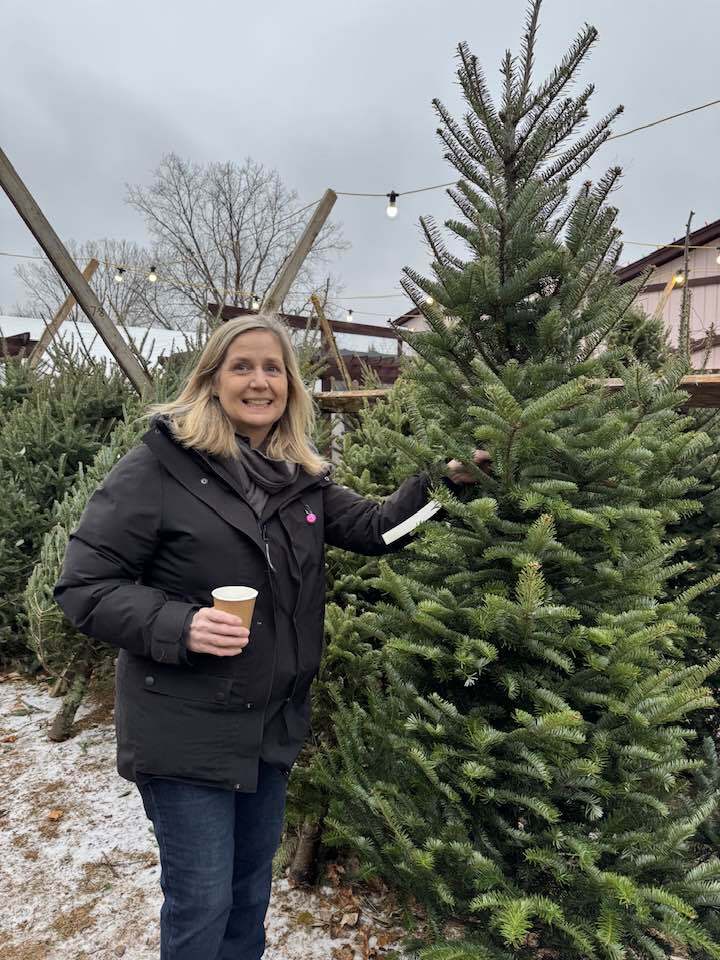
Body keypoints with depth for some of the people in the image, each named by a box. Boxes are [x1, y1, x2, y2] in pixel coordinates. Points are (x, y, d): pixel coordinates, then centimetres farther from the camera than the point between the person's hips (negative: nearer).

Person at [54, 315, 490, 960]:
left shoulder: (301, 476, 4)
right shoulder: (161, 465, -15)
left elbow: (375, 528, 5)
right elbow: (84, 585, -15)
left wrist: (442, 481, -8)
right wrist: (178, 627, -29)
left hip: (275, 721, 6)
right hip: (186, 730, -5)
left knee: (253, 880, 24)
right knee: (202, 901, 9)